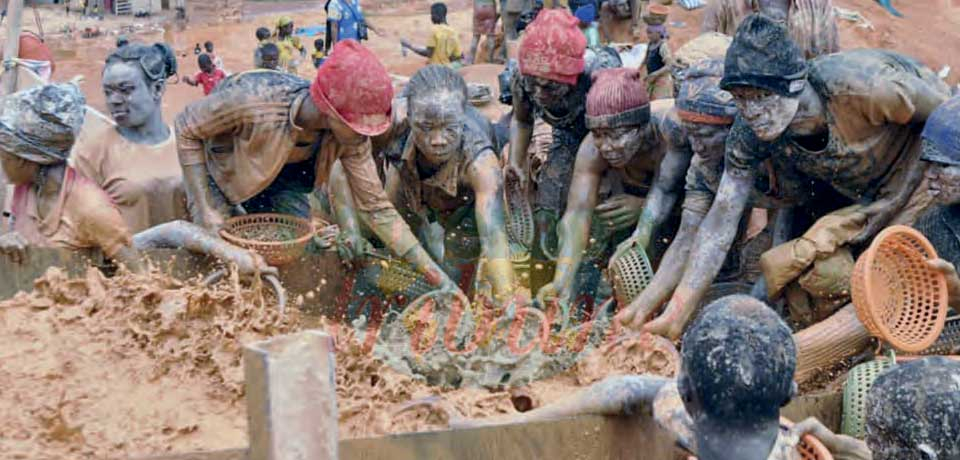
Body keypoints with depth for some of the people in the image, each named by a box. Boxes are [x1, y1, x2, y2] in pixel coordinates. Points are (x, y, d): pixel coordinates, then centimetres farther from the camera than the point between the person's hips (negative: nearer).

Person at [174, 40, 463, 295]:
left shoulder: (351, 137, -27)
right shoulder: (253, 101, -42)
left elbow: (375, 207, -21)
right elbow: (186, 128, -25)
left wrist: (437, 277, -25)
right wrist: (205, 210, -29)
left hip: (281, 176, 4)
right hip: (220, 166, -3)